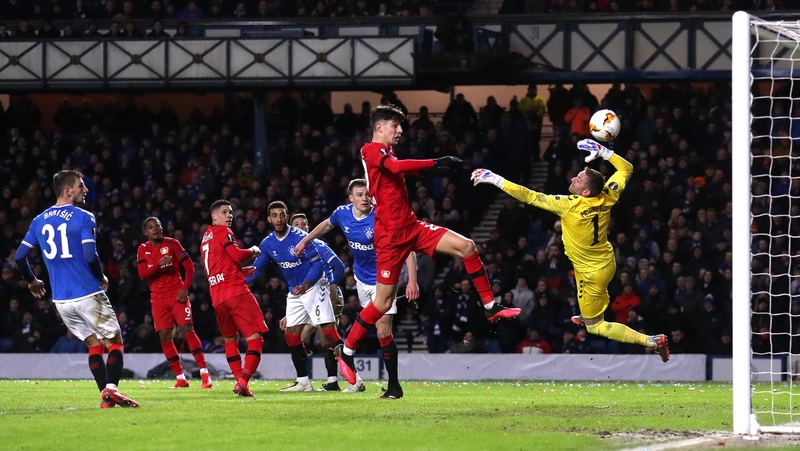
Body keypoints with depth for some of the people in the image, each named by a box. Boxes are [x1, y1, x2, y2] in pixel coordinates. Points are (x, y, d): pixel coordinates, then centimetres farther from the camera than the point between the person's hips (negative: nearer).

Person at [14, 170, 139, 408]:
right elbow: (90, 256, -18)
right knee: (115, 343, 2)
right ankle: (111, 389, -19)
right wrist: (102, 279, 1)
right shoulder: (83, 218, -8)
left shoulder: (39, 221, 10)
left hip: (61, 299, 6)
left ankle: (106, 396, 5)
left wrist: (32, 281, 27)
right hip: (88, 295, -6)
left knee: (94, 345, 16)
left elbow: (19, 256, 10)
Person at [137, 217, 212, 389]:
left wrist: (185, 289, -14)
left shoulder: (172, 244, -2)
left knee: (188, 329, -15)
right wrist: (158, 264, -24)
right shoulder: (143, 250, 6)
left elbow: (189, 266, -2)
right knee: (164, 336, -4)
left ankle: (204, 374, -16)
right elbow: (142, 274, -7)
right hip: (158, 297, 3)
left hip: (177, 293, -3)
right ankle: (180, 378, 3)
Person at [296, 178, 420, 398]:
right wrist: (305, 240, 25)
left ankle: (394, 385, -5)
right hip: (361, 278, 6)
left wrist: (412, 280, -35)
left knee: (383, 332, -12)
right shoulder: (342, 214, -9)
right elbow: (326, 225, 18)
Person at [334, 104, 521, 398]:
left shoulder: (388, 154, 20)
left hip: (411, 227, 8)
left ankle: (490, 307, -1)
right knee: (384, 300, -6)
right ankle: (346, 352, 8)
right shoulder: (371, 150, -9)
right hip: (390, 235, -8)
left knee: (466, 246, -7)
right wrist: (437, 163, -25)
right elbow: (396, 167, -26)